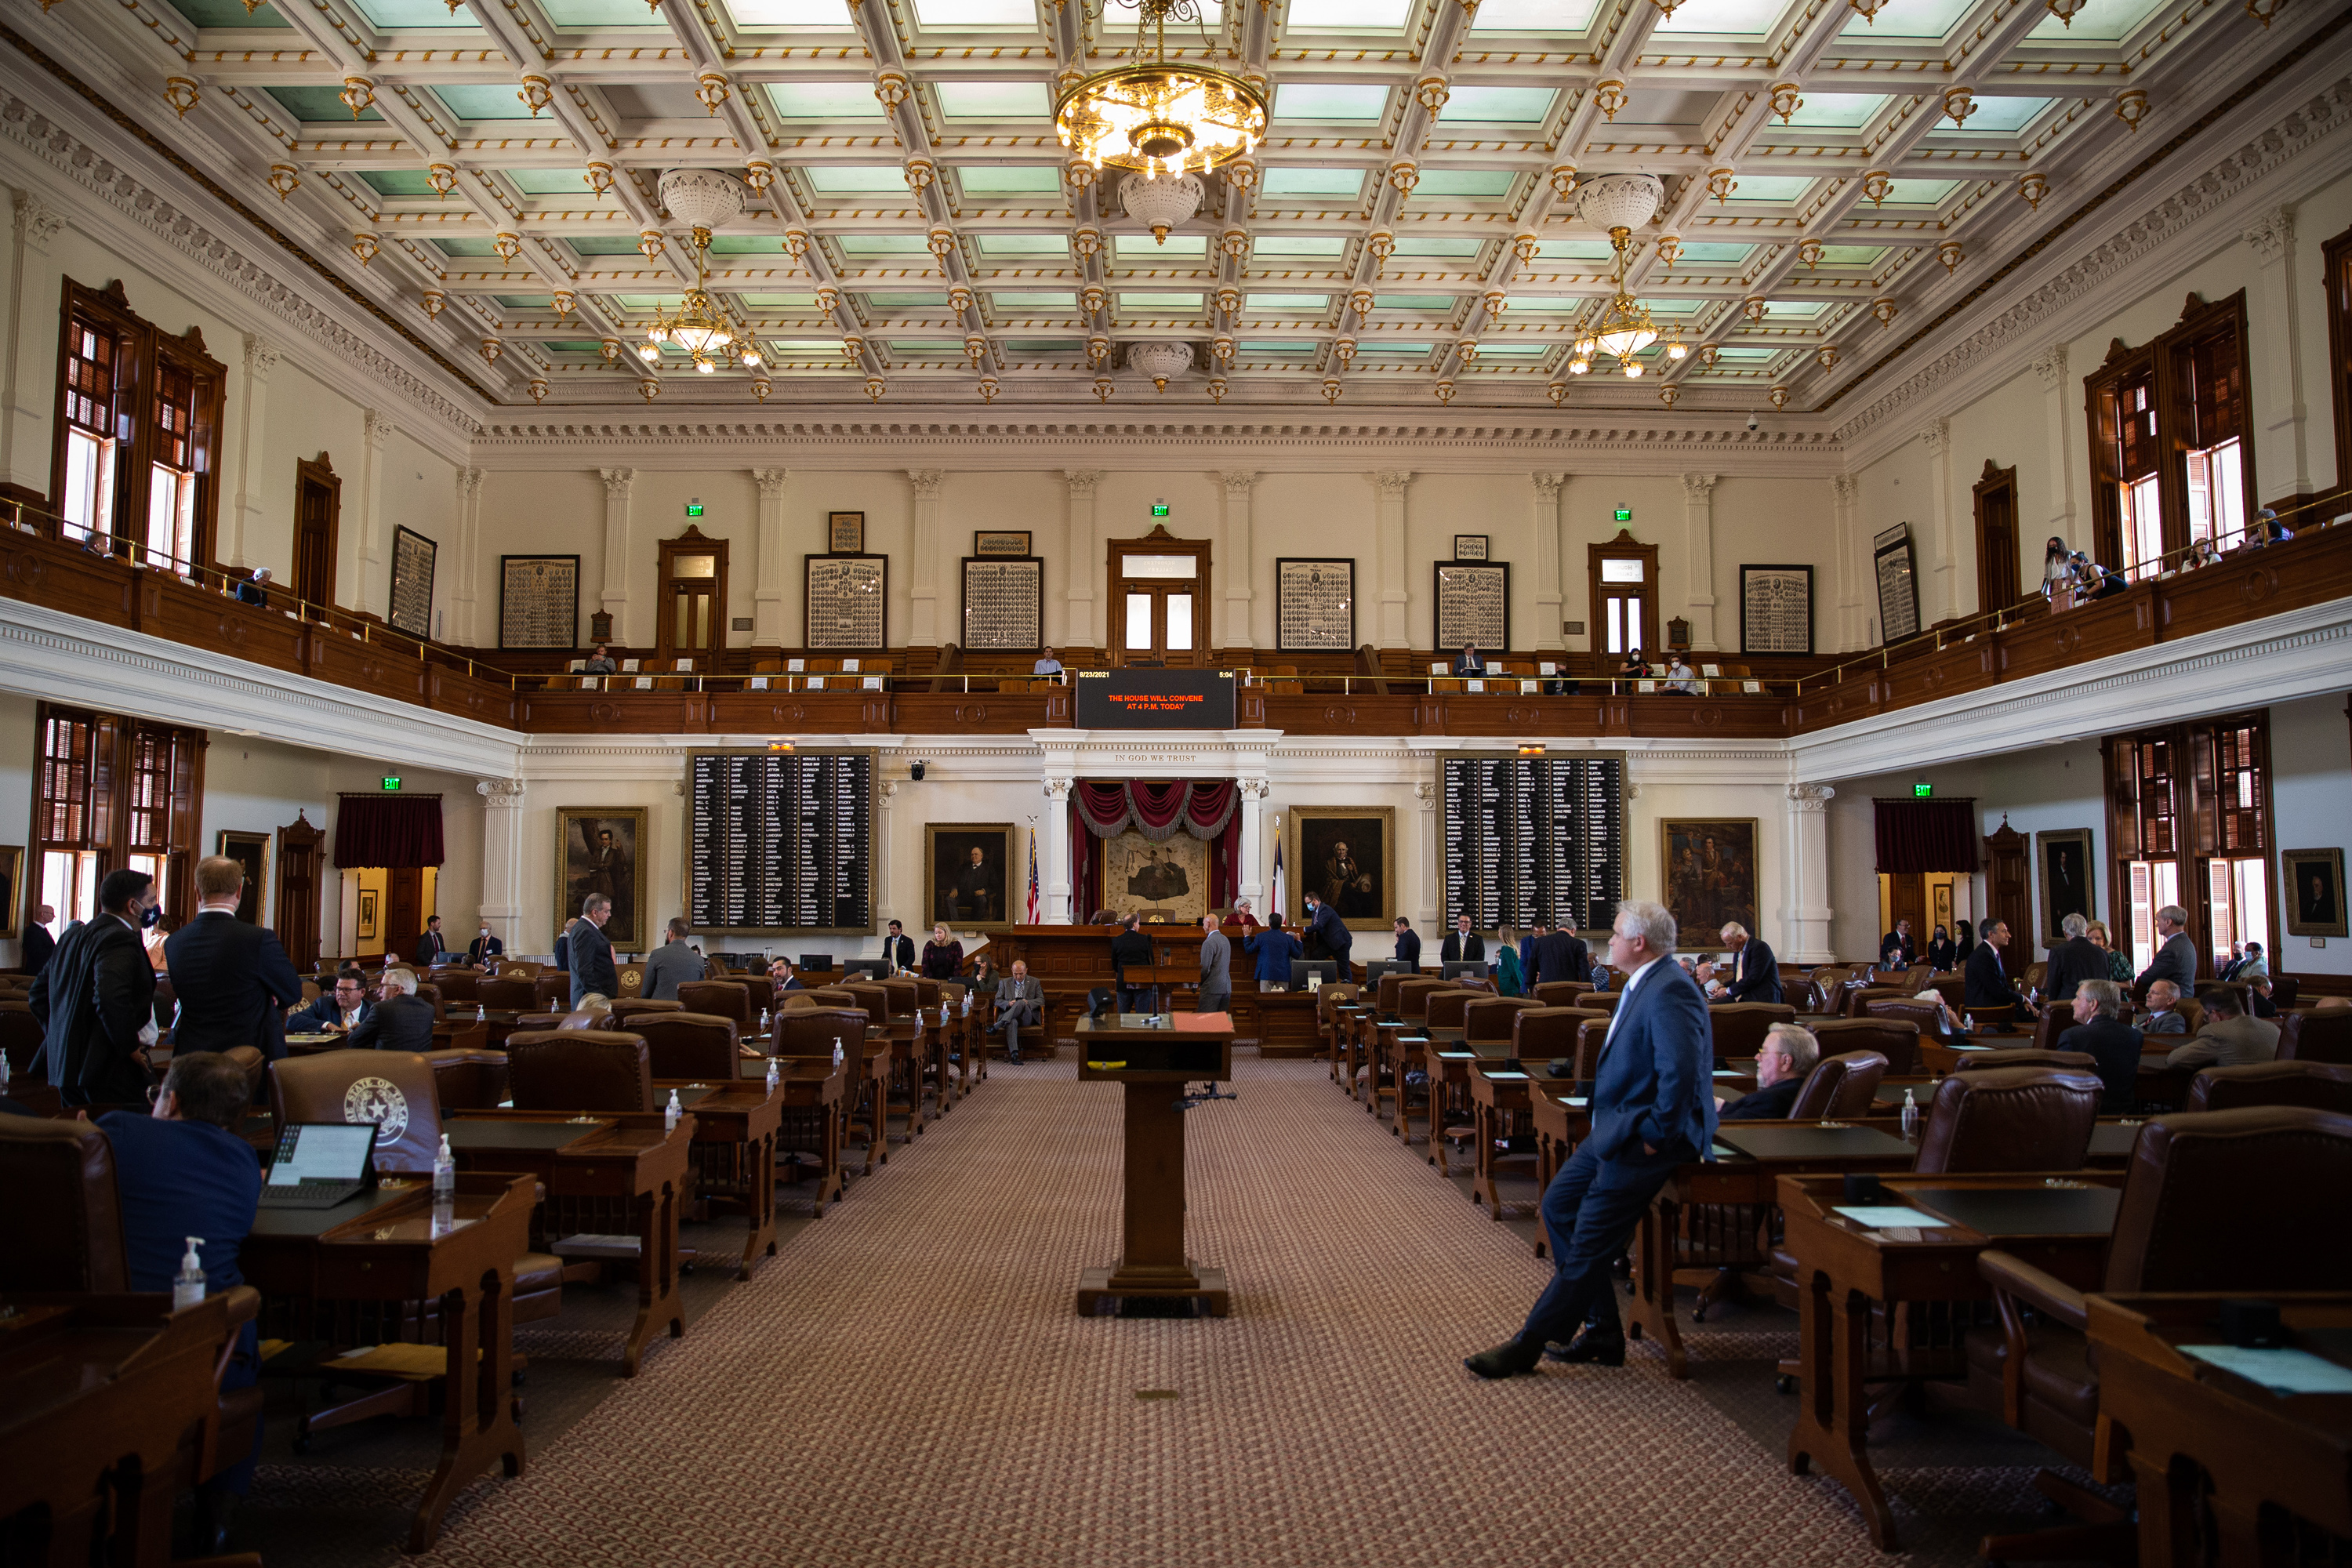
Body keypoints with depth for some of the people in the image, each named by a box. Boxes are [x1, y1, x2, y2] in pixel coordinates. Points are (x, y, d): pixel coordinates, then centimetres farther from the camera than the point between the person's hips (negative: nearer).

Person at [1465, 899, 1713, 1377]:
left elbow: (1681, 1070, -31)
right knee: (1558, 1202, 11)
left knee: (1590, 1242, -5)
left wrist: (1656, 1135, -23)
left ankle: (1528, 1345, 3)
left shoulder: (1669, 991, -21)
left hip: (1646, 1133, -11)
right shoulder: (1643, 984, 13)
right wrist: (1612, 1123, 14)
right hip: (1619, 1124, 11)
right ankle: (1602, 1332, 16)